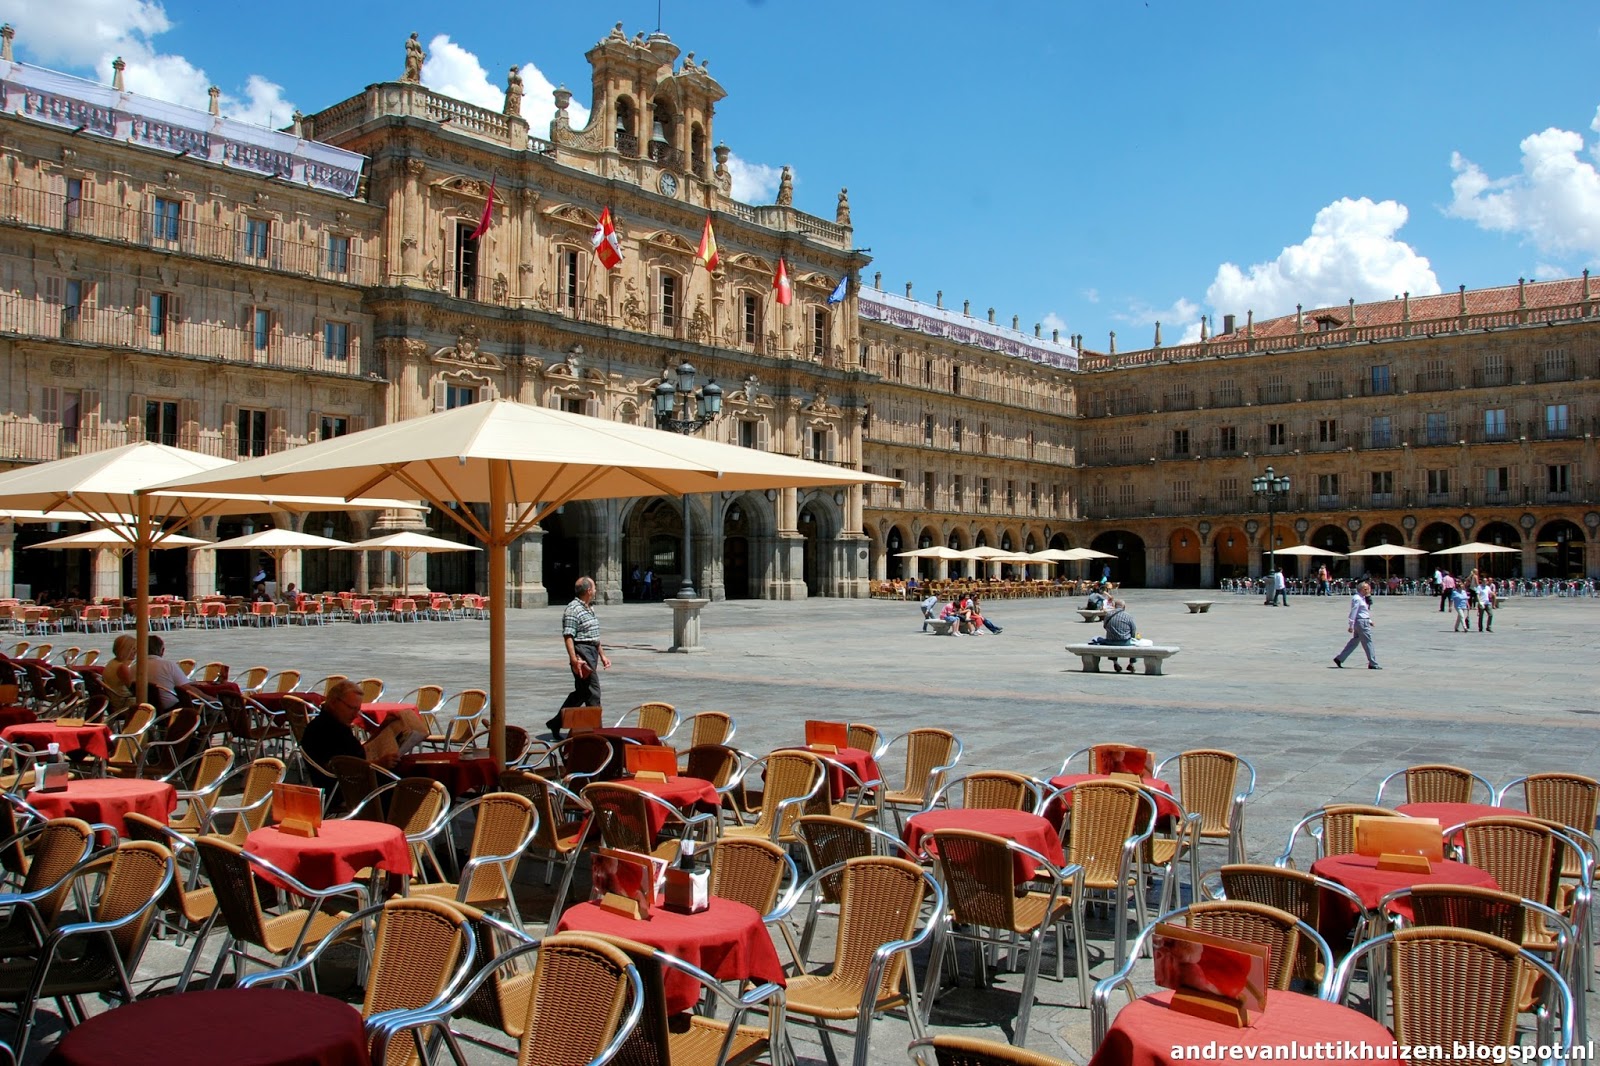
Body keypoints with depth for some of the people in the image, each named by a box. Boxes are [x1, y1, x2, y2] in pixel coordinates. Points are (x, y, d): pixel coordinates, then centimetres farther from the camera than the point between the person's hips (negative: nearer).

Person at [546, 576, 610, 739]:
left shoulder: (590, 609, 18)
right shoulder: (573, 610, -13)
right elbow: (568, 637, -19)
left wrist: (602, 655, 22)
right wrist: (574, 660, -26)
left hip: (592, 652, 10)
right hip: (582, 653, -10)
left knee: (581, 692, 15)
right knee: (593, 693, -6)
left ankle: (556, 723, 24)